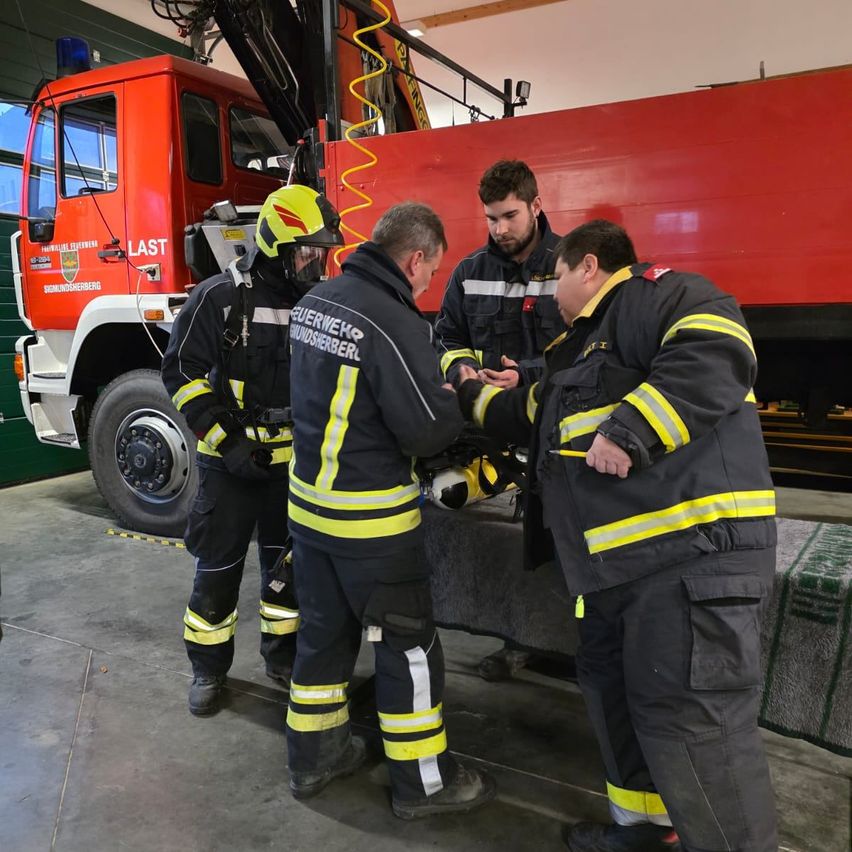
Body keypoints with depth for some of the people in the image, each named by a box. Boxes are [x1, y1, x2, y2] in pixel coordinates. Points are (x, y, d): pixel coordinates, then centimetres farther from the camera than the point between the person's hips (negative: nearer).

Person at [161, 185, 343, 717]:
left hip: (295, 460, 4)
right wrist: (226, 440, -17)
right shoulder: (220, 298, -12)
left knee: (289, 560, 14)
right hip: (232, 460, -4)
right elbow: (183, 373, -11)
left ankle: (284, 653, 33)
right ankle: (209, 668, 26)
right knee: (219, 567, 7)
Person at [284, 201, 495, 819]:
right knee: (409, 644, 8)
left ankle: (313, 757, 37)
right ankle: (423, 781, 25)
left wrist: (433, 379, 13)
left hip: (308, 500, 8)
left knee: (324, 630, 21)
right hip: (369, 518, -8)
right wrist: (460, 396, 0)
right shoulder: (396, 323, -23)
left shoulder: (316, 300, 3)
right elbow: (428, 430, -20)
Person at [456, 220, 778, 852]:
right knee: (617, 693, 18)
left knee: (692, 717, -10)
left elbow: (716, 354, -23)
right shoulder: (582, 344, 26)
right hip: (619, 562, 11)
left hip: (694, 550, -10)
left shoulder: (656, 293, -4)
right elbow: (535, 416, 39)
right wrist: (476, 395, 50)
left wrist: (629, 430, -26)